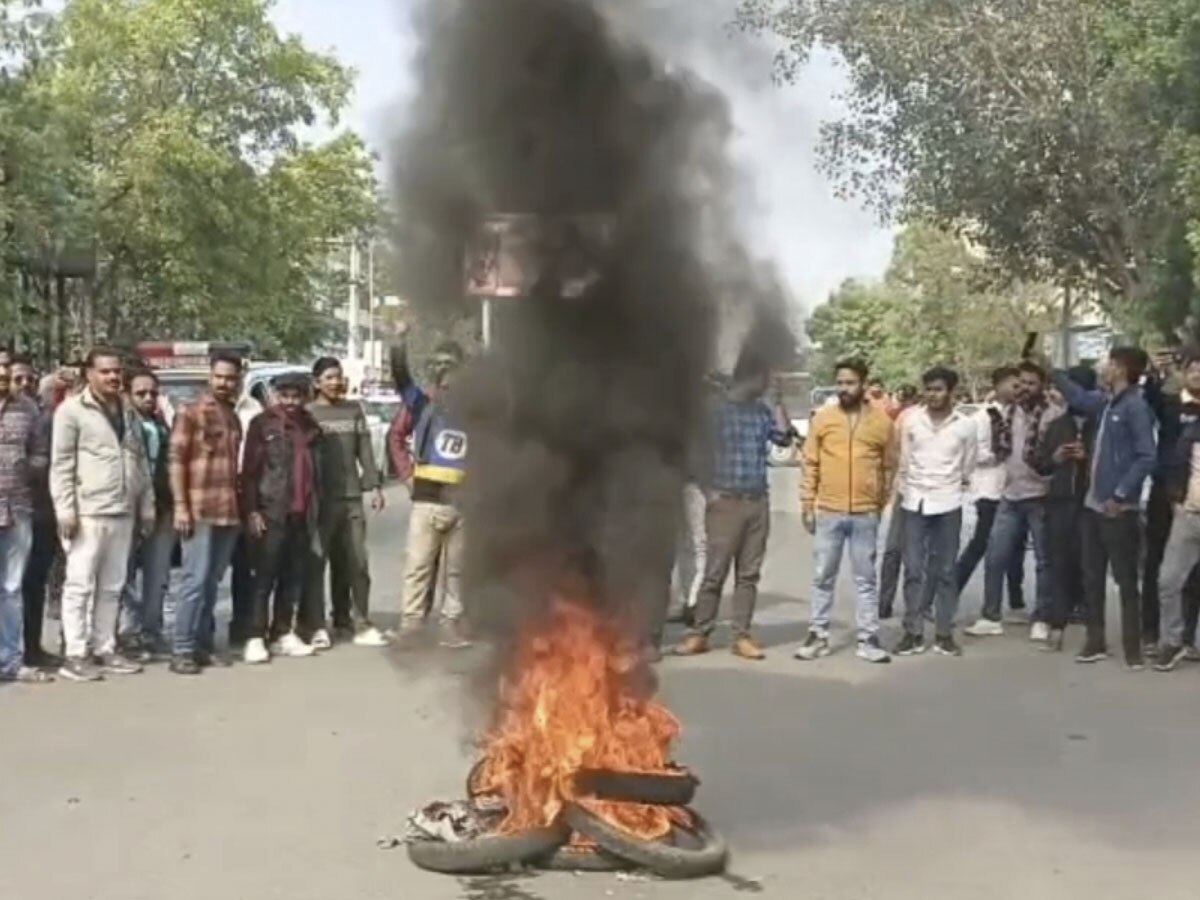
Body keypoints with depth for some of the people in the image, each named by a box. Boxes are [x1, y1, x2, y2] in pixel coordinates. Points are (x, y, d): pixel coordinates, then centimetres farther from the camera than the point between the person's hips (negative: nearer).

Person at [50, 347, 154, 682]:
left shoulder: (128, 412, 18)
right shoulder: (72, 409, -1)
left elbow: (141, 462, 19)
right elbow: (61, 464, -6)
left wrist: (147, 506, 13)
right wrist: (65, 509, -14)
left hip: (123, 513, 6)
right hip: (88, 512, -6)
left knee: (112, 586, 10)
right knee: (80, 585, -4)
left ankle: (105, 650, 16)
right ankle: (75, 656, -1)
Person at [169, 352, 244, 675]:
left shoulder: (234, 417, 17)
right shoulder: (190, 412, -3)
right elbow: (176, 461, -8)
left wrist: (242, 504, 15)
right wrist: (180, 506, -15)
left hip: (229, 511, 6)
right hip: (199, 510, -6)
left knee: (213, 581, 9)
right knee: (196, 579, -7)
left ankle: (204, 644, 16)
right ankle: (182, 649, -2)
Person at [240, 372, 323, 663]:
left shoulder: (312, 427, 14)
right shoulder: (262, 424, -2)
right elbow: (250, 470, -6)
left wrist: (316, 512, 15)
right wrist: (251, 510, -13)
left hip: (302, 515, 5)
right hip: (271, 513, -5)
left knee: (294, 578, 7)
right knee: (265, 577, -5)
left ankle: (283, 634, 15)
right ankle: (255, 638, -2)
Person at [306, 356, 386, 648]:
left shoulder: (354, 410, 13)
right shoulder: (307, 414, 2)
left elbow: (365, 450, 12)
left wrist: (373, 485, 4)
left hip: (351, 497, 4)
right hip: (319, 499, -3)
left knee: (356, 563, 4)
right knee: (316, 563, -1)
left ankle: (358, 623, 10)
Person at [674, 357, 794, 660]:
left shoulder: (762, 410, 12)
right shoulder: (716, 408, -4)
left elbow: (785, 438, 5)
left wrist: (777, 403, 0)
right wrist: (709, 489, -10)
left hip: (758, 502, 5)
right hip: (726, 501, -5)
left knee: (749, 573, 6)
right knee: (715, 571, -4)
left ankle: (742, 636, 10)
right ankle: (699, 633, 4)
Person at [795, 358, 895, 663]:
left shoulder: (881, 421, 0)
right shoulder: (822, 418, 1)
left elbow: (889, 466, 7)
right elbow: (810, 464, 3)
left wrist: (882, 503, 6)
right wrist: (807, 505, 1)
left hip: (866, 514, 0)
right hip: (828, 512, 0)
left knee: (866, 579, 7)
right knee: (823, 578, 7)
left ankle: (868, 639, 13)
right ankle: (818, 636, 16)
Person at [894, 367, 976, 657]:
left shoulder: (966, 426, -1)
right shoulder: (911, 420, 0)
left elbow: (967, 468, 9)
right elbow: (902, 461, 8)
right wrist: (902, 490, 11)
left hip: (948, 503, 0)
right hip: (915, 502, 0)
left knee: (945, 570, 4)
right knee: (913, 569, 0)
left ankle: (944, 633, 11)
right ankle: (913, 632, 6)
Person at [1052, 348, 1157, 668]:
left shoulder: (1136, 407, -14)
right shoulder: (1106, 403, 10)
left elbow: (1147, 458, -19)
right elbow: (1078, 396, 31)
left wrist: (1120, 496, -20)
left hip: (1119, 509, -8)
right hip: (1094, 505, 8)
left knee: (1126, 580, 0)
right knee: (1092, 577, 12)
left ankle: (1132, 648, 8)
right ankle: (1095, 641, 22)